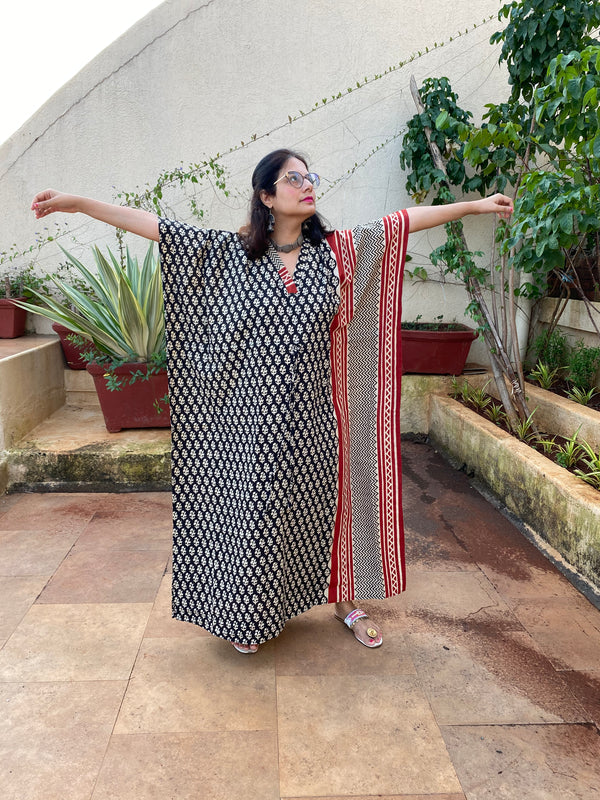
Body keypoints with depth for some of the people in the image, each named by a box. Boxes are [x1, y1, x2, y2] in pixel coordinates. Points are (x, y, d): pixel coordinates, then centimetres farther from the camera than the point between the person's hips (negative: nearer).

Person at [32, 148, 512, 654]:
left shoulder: (337, 251, 3)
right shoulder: (230, 253, -2)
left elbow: (405, 220, 5)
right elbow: (156, 226, -5)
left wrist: (474, 205, 7)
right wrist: (79, 203, -8)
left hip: (314, 417, 2)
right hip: (256, 417, -1)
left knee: (324, 504, 13)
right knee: (258, 514, 9)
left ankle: (345, 601, 36)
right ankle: (255, 615, 32)